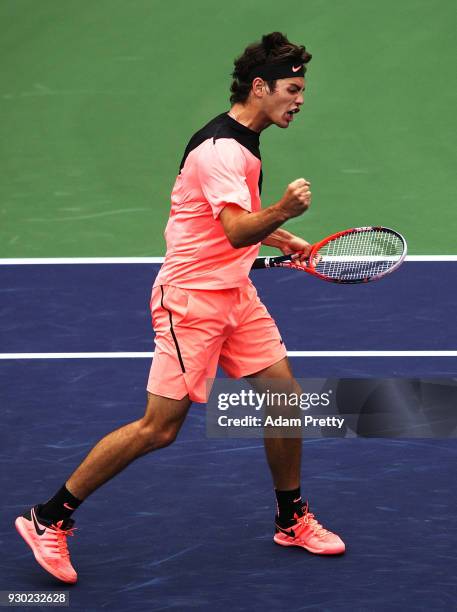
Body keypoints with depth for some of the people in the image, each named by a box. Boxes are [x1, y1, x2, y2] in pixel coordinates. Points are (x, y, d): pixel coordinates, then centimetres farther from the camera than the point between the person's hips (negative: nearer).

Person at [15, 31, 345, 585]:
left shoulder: (242, 141, 12)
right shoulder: (220, 148, -20)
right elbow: (237, 231, -32)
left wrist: (281, 238, 19)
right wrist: (281, 211, -50)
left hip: (234, 295, 9)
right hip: (191, 297, -9)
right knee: (159, 427, -9)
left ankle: (292, 520, 24)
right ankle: (49, 519, 2)